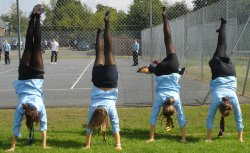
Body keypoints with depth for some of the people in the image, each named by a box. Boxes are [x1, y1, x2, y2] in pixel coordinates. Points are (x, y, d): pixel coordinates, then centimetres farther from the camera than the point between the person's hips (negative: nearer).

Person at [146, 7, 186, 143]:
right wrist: (151, 137, -22)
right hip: (162, 71, -1)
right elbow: (153, 118, -23)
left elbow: (182, 119, -25)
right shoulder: (159, 100, -27)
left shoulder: (177, 100, -28)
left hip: (171, 68, 1)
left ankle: (165, 17, 31)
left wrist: (184, 137, -23)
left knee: (168, 40, 16)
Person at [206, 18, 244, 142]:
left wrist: (240, 138, -23)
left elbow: (239, 119, -24)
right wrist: (208, 137, -30)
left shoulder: (234, 100, -30)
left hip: (229, 73, 0)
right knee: (221, 48, 23)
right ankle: (223, 26, 43)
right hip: (219, 74, 0)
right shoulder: (216, 101, -32)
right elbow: (210, 118, -30)